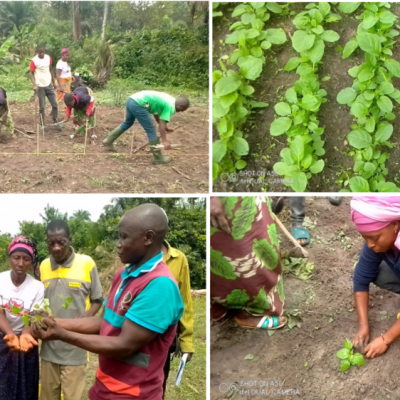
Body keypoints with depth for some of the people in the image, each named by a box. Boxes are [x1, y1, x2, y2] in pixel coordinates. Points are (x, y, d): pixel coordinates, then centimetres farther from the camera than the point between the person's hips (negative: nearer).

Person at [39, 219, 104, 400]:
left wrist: (86, 317, -17)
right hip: (49, 346, 4)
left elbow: (97, 300, 1)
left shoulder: (87, 263, -8)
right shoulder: (43, 266, 5)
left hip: (75, 347, -4)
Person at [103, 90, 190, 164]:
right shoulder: (171, 106, -7)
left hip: (132, 99, 10)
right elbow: (162, 123, -13)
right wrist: (164, 141, -16)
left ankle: (109, 140, 41)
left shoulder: (169, 100, 20)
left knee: (128, 123, 31)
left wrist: (164, 128, 32)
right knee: (151, 130, -2)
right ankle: (158, 158, 4)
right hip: (138, 104, -10)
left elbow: (156, 112, 28)